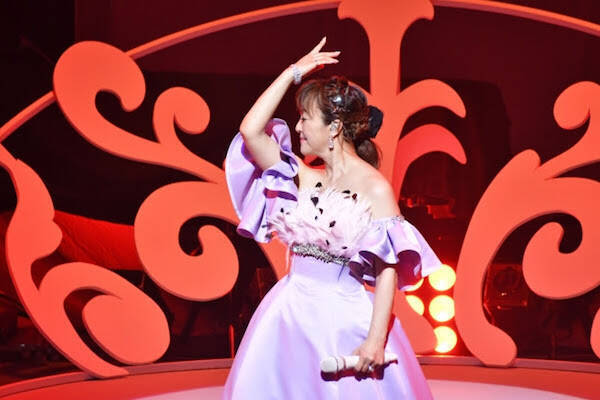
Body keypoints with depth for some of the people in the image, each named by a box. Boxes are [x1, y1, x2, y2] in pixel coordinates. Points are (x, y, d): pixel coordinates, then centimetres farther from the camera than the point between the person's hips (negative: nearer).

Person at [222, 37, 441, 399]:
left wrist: (376, 338, -19)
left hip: (347, 320, -5)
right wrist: (294, 71, 1)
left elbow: (388, 271, -12)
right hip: (292, 315, 5)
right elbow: (251, 130, -3)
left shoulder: (376, 189, -9)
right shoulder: (304, 178, 5)